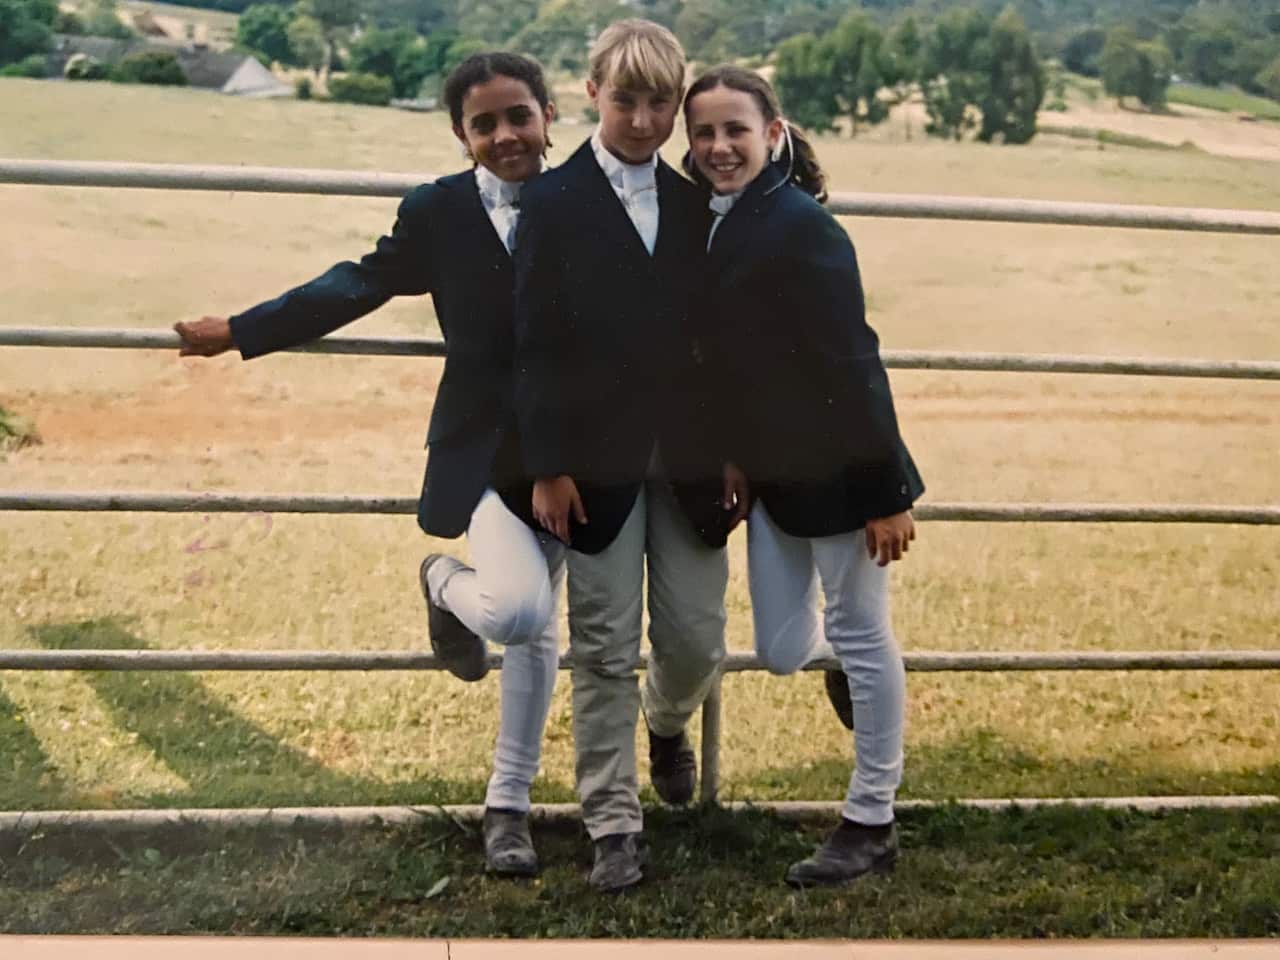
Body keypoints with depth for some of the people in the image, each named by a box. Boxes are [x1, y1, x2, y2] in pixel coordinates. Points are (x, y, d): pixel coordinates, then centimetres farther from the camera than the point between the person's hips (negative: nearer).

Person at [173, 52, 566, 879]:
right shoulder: (436, 212, -3)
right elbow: (356, 286, 4)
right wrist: (238, 332, 5)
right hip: (480, 449, -2)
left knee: (537, 629, 9)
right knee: (514, 609, -23)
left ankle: (510, 805, 26)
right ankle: (446, 588, 16)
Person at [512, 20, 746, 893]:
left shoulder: (697, 207, 8)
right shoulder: (554, 204, -2)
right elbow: (535, 344, -6)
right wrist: (547, 466, -11)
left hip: (691, 462, 3)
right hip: (596, 463, -3)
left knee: (697, 641, 7)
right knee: (605, 650, 2)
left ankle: (667, 722, 41)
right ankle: (614, 824, 14)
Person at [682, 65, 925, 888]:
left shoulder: (801, 225, -18)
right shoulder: (716, 224, 5)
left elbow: (853, 362, -19)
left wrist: (885, 491, -19)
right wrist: (733, 466, 15)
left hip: (838, 469, -7)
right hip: (773, 472, 7)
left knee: (861, 636, 5)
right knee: (783, 652, 10)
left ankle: (872, 824, 17)